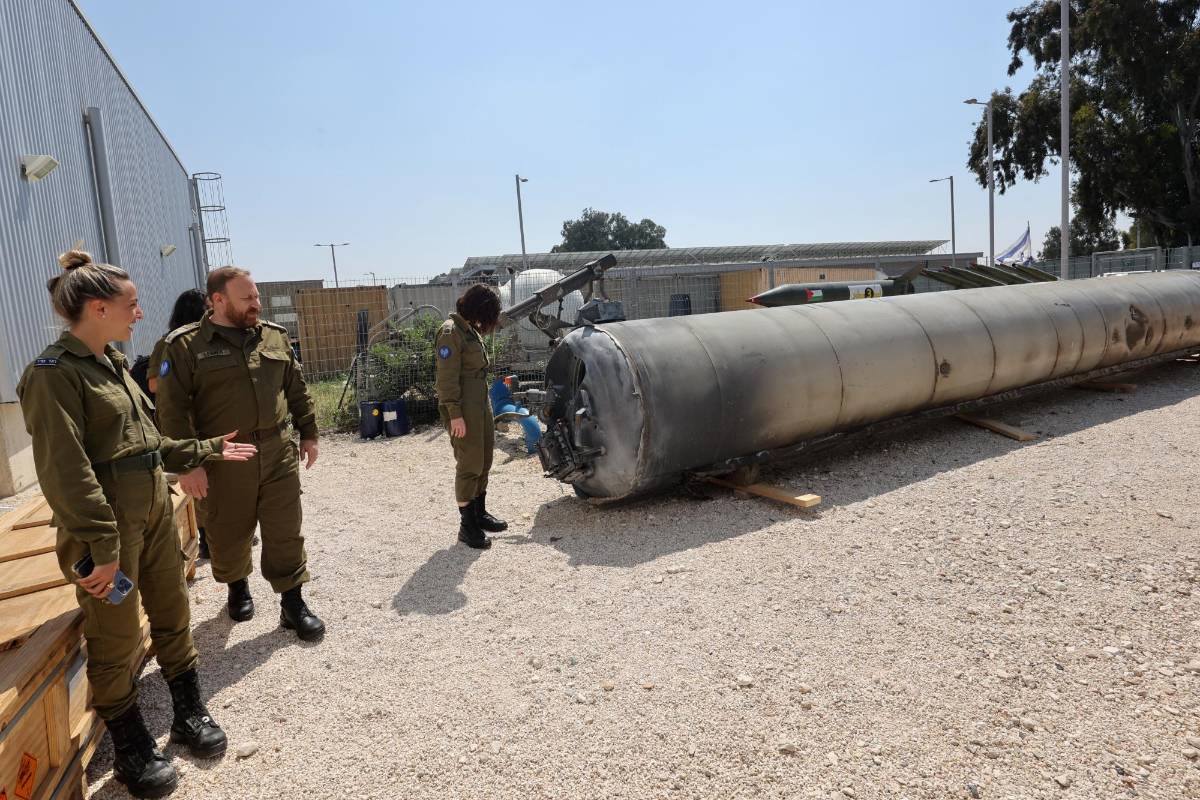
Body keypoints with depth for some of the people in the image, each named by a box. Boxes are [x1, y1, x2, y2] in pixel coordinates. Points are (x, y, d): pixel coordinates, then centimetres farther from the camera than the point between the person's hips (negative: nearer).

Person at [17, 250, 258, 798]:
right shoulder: (54, 373, -15)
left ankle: (189, 712, 35)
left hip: (154, 511, 8)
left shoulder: (112, 363, 11)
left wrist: (206, 450, 20)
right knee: (116, 639, 6)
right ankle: (131, 750, 24)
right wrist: (100, 546, -22)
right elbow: (65, 471, -20)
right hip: (108, 523, -8)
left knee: (172, 613, 17)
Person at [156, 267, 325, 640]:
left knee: (285, 532, 6)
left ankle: (292, 603, 18)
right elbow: (172, 409, -8)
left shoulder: (275, 336, 7)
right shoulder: (186, 345, -6)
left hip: (278, 454, 3)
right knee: (229, 533, 14)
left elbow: (297, 390, 14)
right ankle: (237, 585, 41)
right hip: (224, 461, -2)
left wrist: (308, 434, 12)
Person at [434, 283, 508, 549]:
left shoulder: (470, 330, 13)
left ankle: (480, 513, 30)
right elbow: (447, 378, -19)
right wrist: (455, 414, -21)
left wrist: (483, 405, 16)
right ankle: (467, 525, 7)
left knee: (483, 462, 16)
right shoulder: (450, 332, -15)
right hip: (463, 409, -9)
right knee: (469, 465, -3)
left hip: (481, 405, 9)